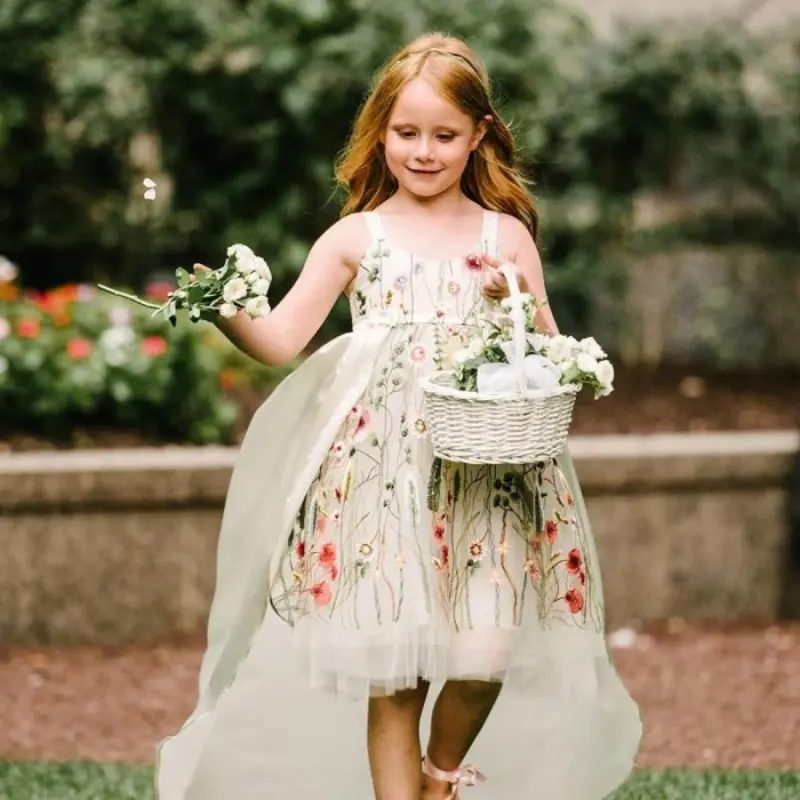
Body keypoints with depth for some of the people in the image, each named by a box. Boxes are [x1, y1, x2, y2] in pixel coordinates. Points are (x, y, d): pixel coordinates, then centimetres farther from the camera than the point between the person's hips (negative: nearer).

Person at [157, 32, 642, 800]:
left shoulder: (504, 237, 8)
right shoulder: (356, 237, 6)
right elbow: (281, 339, -1)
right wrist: (226, 315, -21)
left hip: (484, 474, 1)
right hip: (383, 475, -1)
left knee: (487, 657, -8)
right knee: (392, 677, -3)